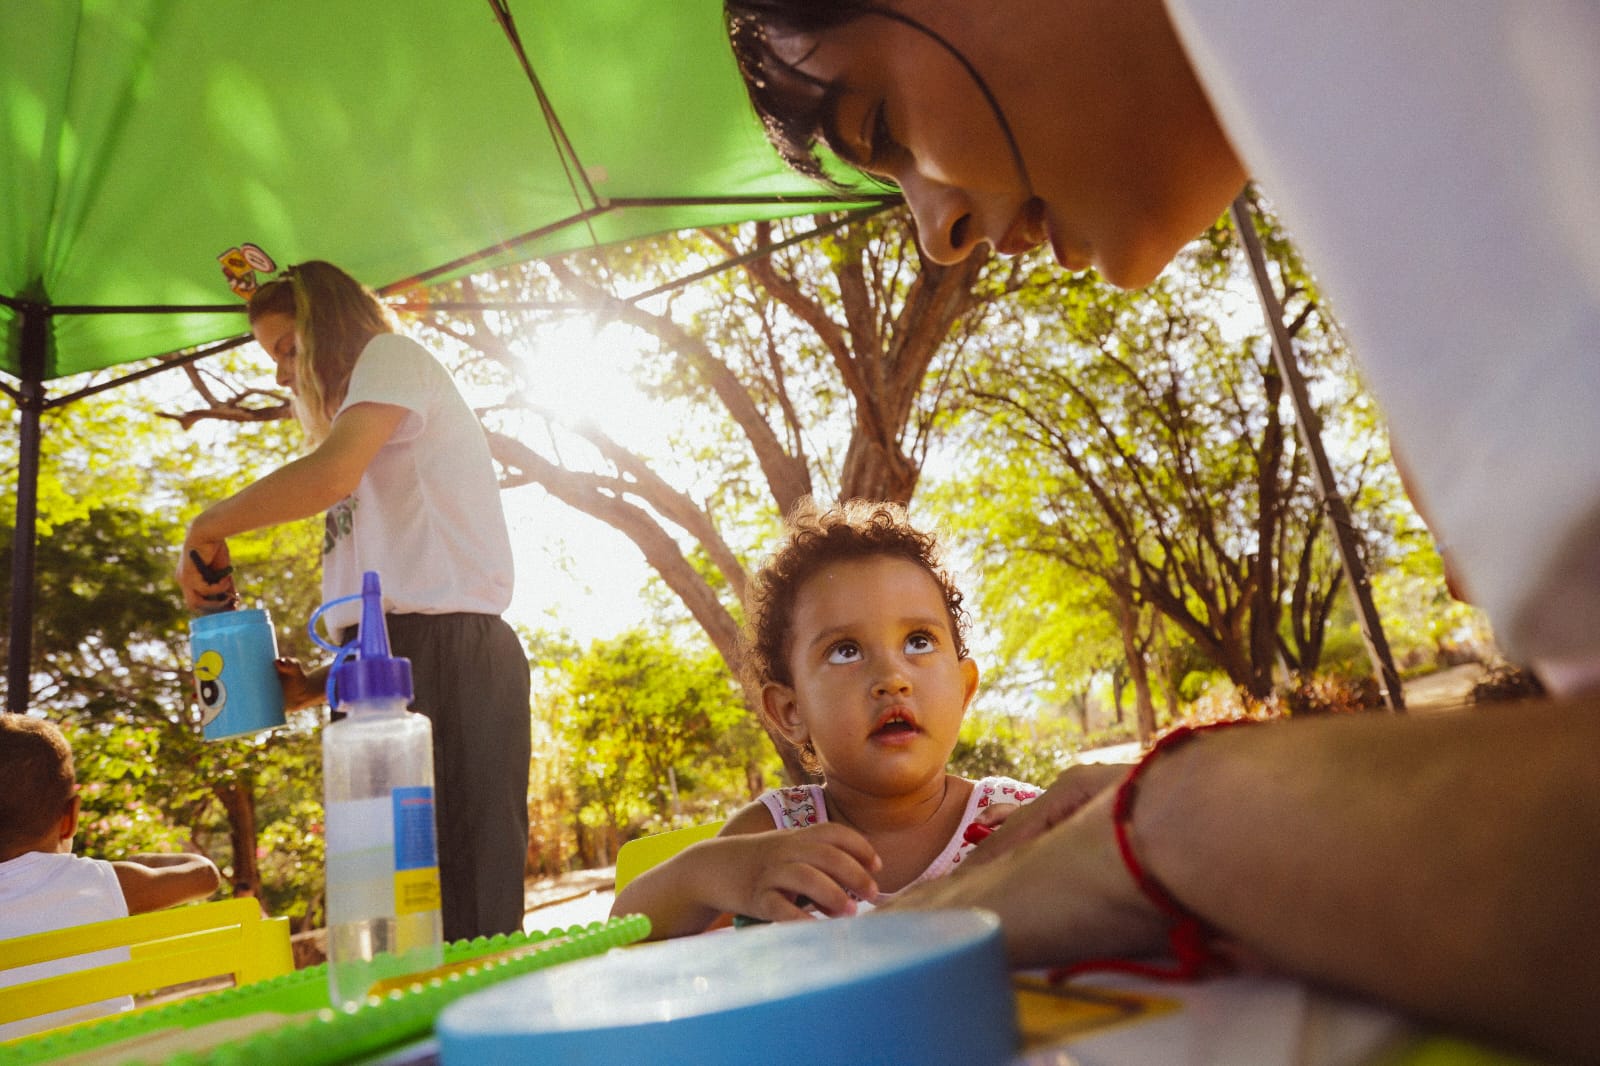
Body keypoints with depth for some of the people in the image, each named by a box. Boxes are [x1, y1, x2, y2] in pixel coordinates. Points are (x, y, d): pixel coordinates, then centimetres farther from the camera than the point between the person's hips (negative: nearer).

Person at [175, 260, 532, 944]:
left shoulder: (393, 355, 7)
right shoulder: (383, 452, 32)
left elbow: (328, 476, -14)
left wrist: (208, 527, 0)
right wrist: (315, 683, 13)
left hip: (442, 655, -9)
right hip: (395, 668, 9)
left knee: (464, 915, -12)